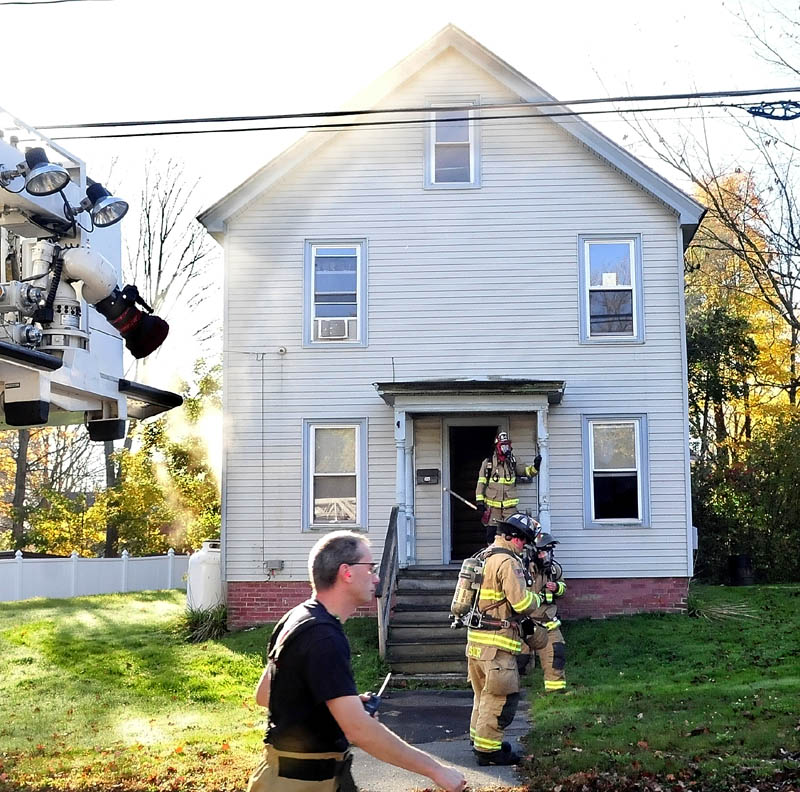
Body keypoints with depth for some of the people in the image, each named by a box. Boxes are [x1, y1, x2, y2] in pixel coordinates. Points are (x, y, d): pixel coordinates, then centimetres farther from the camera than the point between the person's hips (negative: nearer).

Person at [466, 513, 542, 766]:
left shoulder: (485, 557, 15)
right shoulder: (507, 561, -16)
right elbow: (522, 602, -20)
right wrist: (537, 598, 1)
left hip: (476, 638, 10)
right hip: (496, 642, -10)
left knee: (484, 693, 20)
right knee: (501, 696, -2)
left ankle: (480, 739, 30)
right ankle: (488, 749, 1)